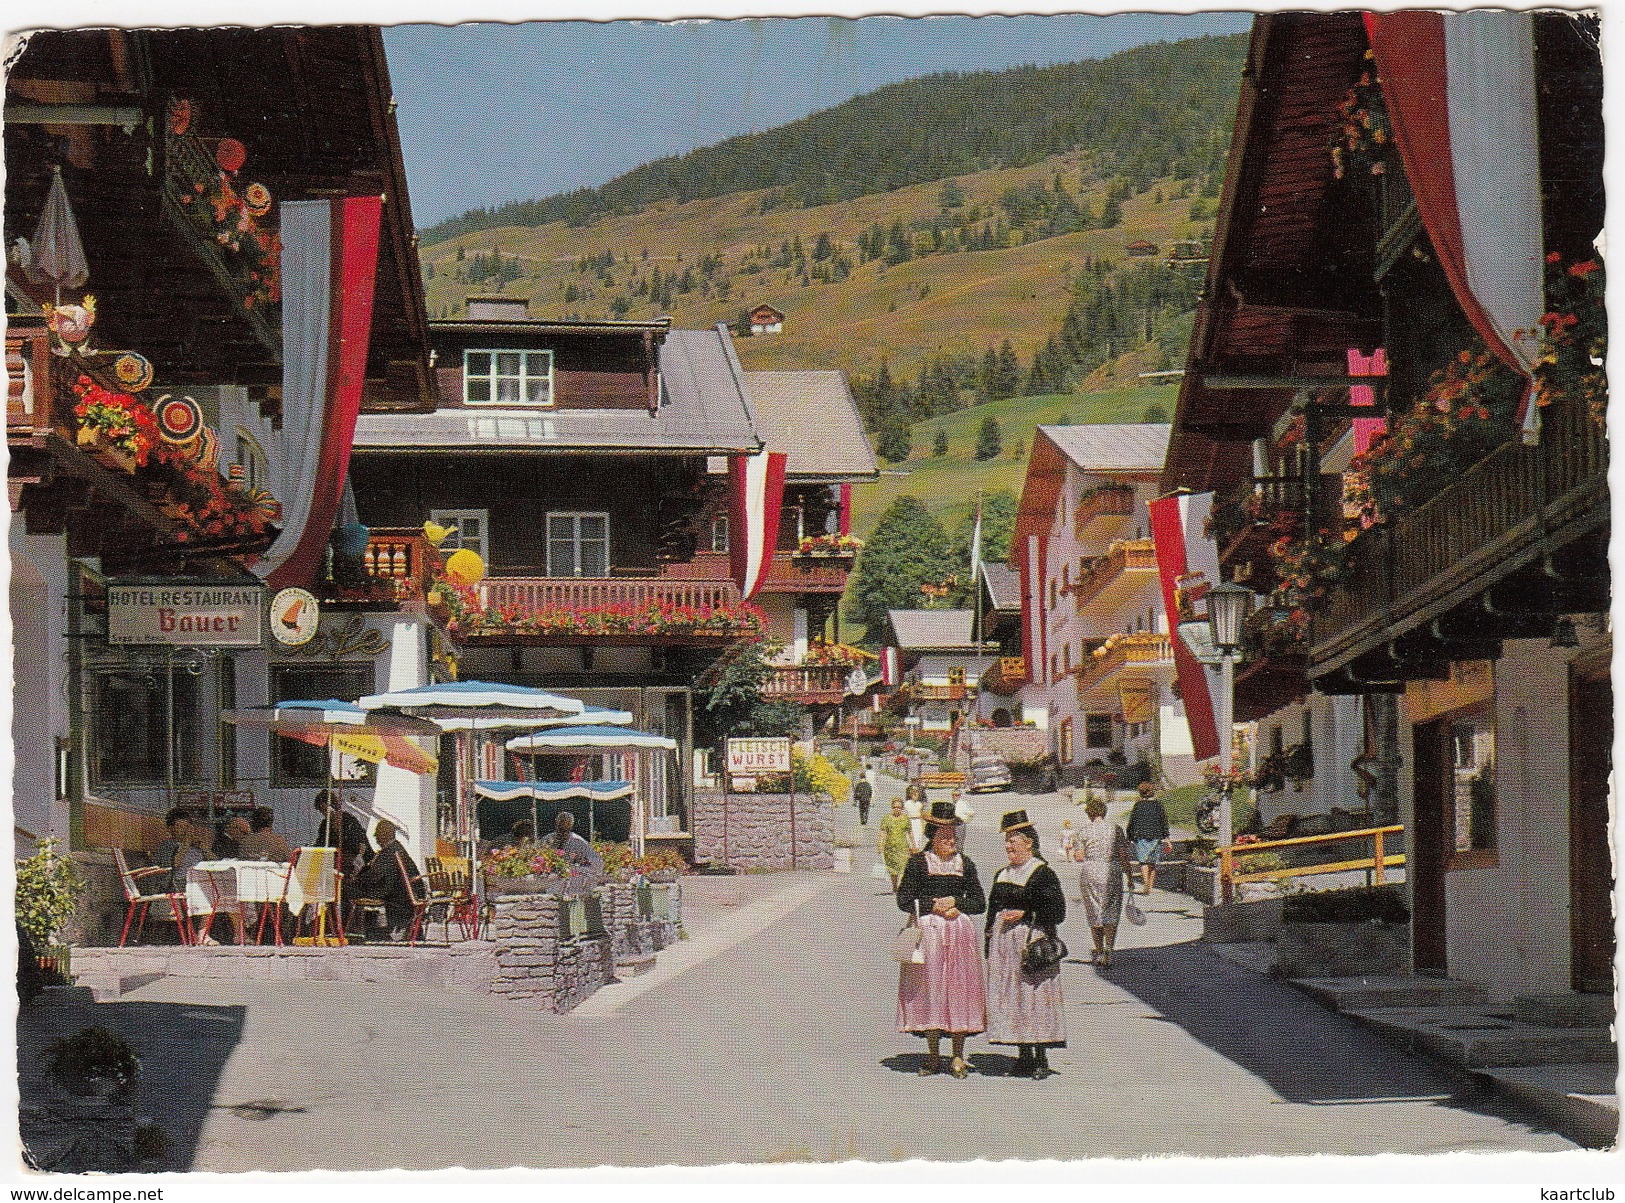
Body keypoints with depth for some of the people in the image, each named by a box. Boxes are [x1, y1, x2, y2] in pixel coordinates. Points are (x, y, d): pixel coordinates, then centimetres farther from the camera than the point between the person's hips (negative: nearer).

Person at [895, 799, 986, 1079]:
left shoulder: (965, 864, 10)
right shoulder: (918, 863, 2)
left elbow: (980, 903, 10)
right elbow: (904, 899, -1)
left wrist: (955, 903, -6)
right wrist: (933, 906, -10)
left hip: (960, 932, 2)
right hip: (927, 933, -2)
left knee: (959, 989, 0)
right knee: (928, 987, -1)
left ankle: (958, 1057, 6)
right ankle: (933, 1055, 7)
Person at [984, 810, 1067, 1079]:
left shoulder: (1043, 874, -7)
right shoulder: (1002, 875, 14)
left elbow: (1057, 911, -10)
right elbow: (992, 911, 19)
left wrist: (1025, 914, -15)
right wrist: (989, 944, 14)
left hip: (1031, 941, -7)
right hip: (1003, 944, 7)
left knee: (1033, 996, -7)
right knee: (1008, 998, 6)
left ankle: (1041, 1059, -2)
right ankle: (1024, 1055, 14)